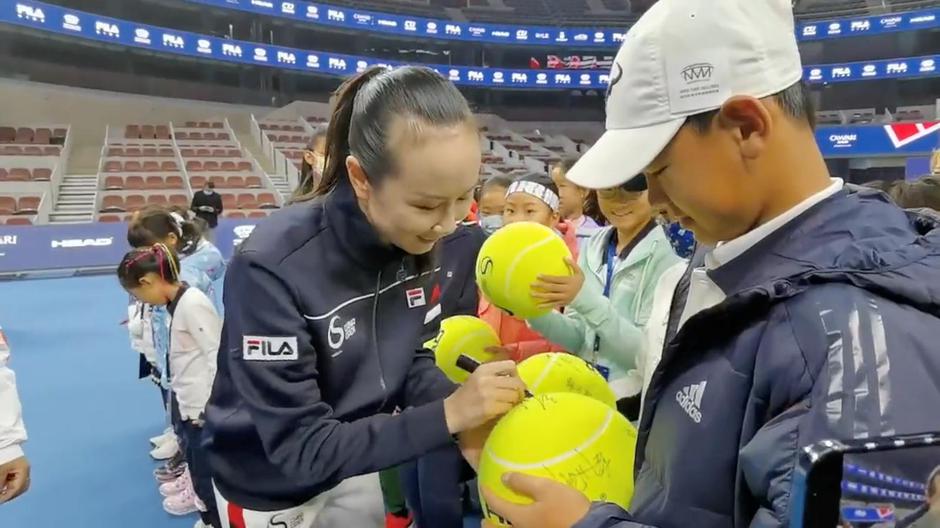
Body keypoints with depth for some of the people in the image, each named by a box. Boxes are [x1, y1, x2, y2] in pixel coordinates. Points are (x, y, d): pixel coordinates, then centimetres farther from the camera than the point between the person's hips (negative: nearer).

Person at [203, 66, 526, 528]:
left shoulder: (416, 242, -14)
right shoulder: (271, 268, -32)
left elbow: (414, 360, -4)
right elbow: (300, 447, -28)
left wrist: (473, 414, -23)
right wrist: (449, 414, -33)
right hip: (269, 487, -5)